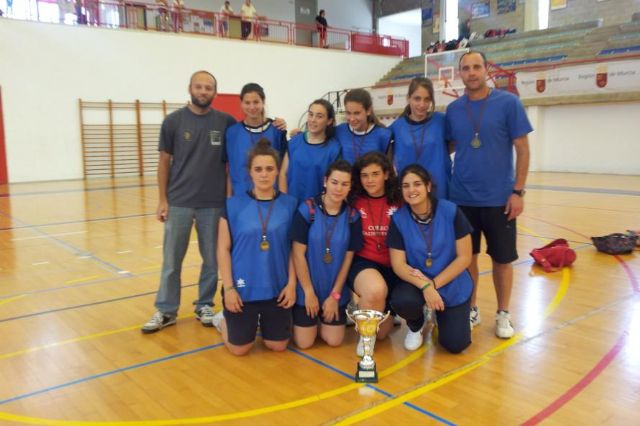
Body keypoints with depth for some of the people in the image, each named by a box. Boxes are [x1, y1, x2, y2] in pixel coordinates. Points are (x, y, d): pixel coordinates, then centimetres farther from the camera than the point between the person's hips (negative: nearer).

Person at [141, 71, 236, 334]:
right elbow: (164, 162, 2)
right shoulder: (173, 121, 0)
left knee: (212, 259, 9)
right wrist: (162, 200, -1)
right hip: (178, 203, 0)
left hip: (214, 204, 1)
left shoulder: (226, 122, 1)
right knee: (171, 261, 7)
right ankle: (166, 311, 20)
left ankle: (205, 306, 25)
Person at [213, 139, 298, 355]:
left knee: (278, 346, 10)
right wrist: (228, 287, -9)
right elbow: (223, 249, -4)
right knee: (240, 349, 6)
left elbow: (293, 249, 2)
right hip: (243, 288, -2)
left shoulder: (289, 204, -3)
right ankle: (224, 319, 36)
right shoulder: (234, 204, -7)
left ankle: (262, 322, 40)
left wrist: (291, 283, -4)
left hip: (277, 288, 2)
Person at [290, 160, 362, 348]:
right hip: (307, 288, -2)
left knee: (334, 341, 6)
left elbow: (348, 258, -2)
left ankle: (322, 319, 36)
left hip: (336, 289, 3)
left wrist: (335, 295, -4)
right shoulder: (307, 209, -14)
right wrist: (309, 292, -11)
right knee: (304, 342, 2)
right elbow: (298, 254, -13)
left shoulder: (352, 216, -5)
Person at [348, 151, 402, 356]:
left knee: (381, 333, 2)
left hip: (392, 266, 2)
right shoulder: (354, 203, -3)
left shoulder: (399, 202, -1)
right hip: (362, 263, -2)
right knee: (376, 290, -38)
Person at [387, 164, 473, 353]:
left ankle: (441, 316, 25)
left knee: (455, 344, -11)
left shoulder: (451, 212, -15)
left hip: (452, 285, 0)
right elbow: (398, 264, -12)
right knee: (401, 301, -32)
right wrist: (425, 286, -28)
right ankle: (416, 325, 6)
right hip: (417, 284, 1)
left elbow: (464, 257, -13)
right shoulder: (398, 219, -11)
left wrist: (434, 284, -20)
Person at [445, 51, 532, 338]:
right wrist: (443, 185, 2)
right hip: (461, 198, 2)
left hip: (499, 198, -2)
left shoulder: (508, 103, -4)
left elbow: (522, 149, -3)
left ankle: (503, 314, 25)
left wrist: (518, 191, -8)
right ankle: (471, 309, 27)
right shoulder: (453, 109, 4)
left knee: (502, 259, 8)